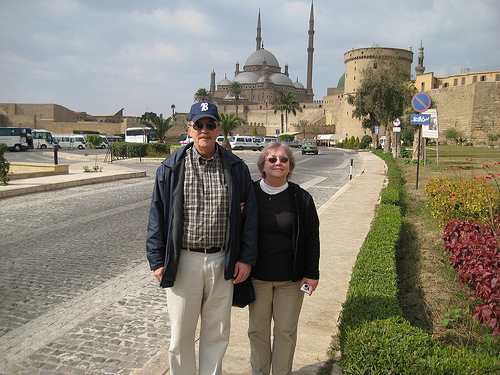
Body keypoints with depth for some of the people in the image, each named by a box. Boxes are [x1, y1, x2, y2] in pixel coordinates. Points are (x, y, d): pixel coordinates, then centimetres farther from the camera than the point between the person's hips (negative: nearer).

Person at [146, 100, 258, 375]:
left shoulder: (236, 167, 3)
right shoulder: (171, 167, 1)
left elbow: (249, 214, 4)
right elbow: (157, 216, 2)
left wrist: (246, 258, 0)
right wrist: (157, 260, -2)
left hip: (222, 262, 1)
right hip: (183, 262, -1)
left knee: (217, 333, 14)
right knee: (181, 334, 11)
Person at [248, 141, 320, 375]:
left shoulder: (301, 198, -2)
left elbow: (312, 238, 2)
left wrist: (311, 273, -1)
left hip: (291, 277, -1)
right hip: (257, 276, 1)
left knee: (286, 330, 10)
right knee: (258, 329, 12)